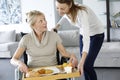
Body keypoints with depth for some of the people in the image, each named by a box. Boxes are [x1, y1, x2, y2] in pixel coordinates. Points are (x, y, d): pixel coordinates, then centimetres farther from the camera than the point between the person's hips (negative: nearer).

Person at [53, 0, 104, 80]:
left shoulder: (81, 12, -38)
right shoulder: (67, 10, -19)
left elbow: (86, 38, -44)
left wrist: (81, 62, -51)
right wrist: (56, 26, 5)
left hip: (97, 34, -6)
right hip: (83, 33, 6)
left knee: (87, 65, -12)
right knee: (83, 65, 6)